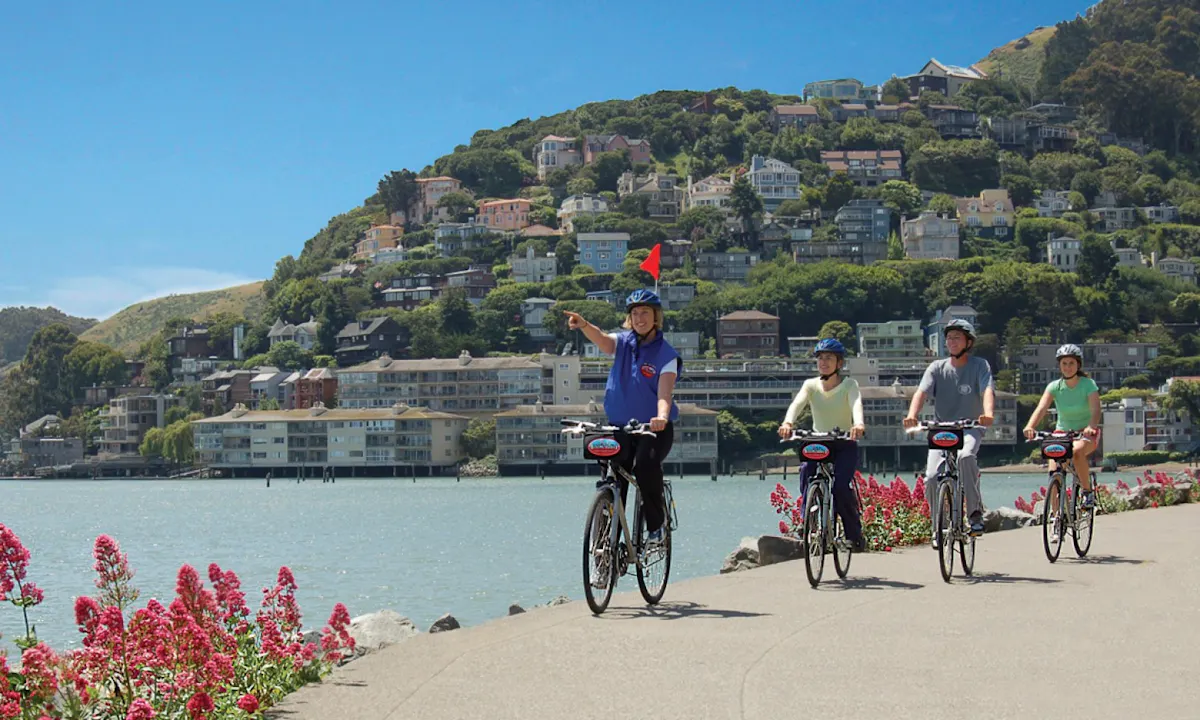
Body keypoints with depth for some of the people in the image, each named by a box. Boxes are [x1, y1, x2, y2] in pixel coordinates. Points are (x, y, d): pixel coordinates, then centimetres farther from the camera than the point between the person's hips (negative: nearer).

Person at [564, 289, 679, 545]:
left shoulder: (666, 354, -6)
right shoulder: (623, 342, 4)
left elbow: (664, 393, -19)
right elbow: (601, 339, -20)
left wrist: (661, 417, -41)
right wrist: (584, 325, -43)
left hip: (654, 429, -4)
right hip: (620, 427, 4)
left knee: (645, 465, -30)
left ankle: (657, 524, -12)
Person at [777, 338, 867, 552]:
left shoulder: (849, 384, -4)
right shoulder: (811, 385, 2)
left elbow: (856, 403, -25)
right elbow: (797, 403, -17)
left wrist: (858, 423, -48)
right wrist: (788, 422, -39)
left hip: (845, 445, -2)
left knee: (841, 486, -23)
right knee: (806, 471, -28)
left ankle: (855, 534, -4)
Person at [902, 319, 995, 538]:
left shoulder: (979, 365, 0)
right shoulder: (937, 368, 5)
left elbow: (987, 391, -17)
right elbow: (922, 392, -10)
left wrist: (988, 414, -40)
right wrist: (912, 415, -32)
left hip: (969, 428, -2)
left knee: (965, 456, -36)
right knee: (932, 477, -16)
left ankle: (975, 512, -23)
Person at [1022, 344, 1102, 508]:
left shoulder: (1088, 384, -12)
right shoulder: (1054, 386, -6)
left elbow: (1095, 410, -26)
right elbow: (1041, 408, -21)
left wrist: (1091, 427, -48)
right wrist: (1030, 426, -41)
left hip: (1086, 434, -3)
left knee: (1077, 451, -36)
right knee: (1054, 475, -16)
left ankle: (1088, 491, -17)